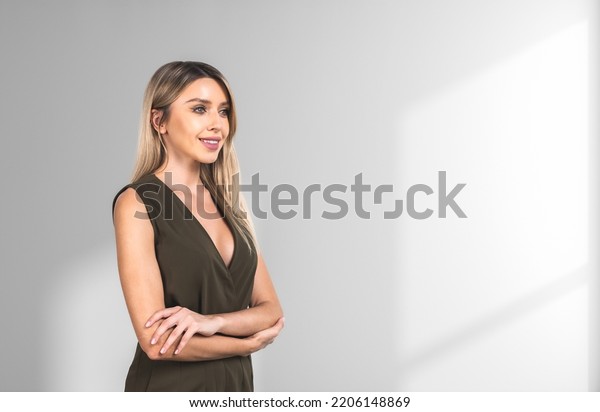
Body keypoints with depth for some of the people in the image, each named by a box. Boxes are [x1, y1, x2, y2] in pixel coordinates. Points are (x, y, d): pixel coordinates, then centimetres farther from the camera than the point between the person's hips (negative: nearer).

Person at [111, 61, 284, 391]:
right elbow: (156, 341, -21)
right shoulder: (137, 202, -14)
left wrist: (213, 321, -19)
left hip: (237, 385, 6)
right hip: (171, 387, -5)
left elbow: (272, 312, -1)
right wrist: (250, 342, -9)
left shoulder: (229, 203, 5)